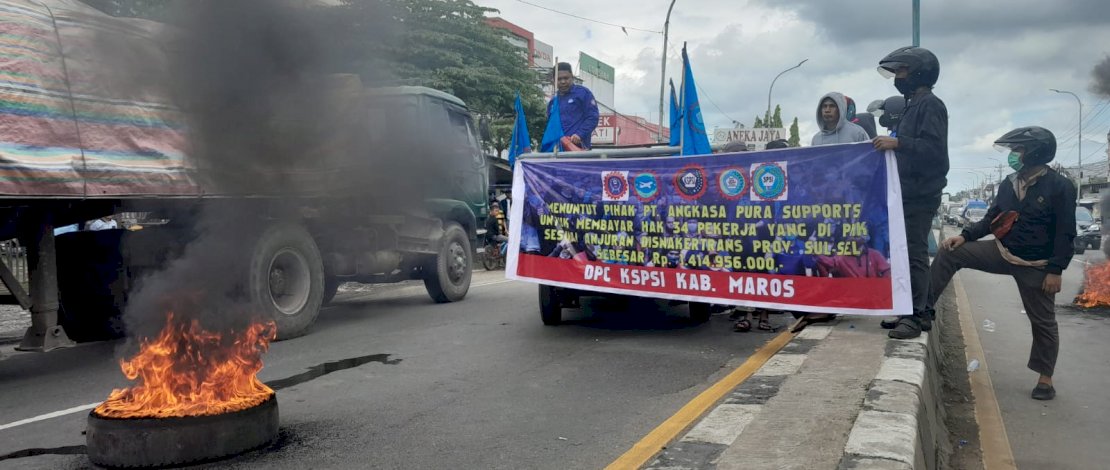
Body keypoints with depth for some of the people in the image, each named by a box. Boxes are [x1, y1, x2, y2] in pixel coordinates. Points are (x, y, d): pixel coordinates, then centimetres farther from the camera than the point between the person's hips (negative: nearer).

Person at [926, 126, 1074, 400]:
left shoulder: (1060, 187, -13)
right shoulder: (1009, 183, 3)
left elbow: (1066, 233, -14)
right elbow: (992, 219, 9)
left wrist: (1056, 270, -18)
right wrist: (965, 236, -6)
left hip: (1037, 265, -5)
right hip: (1003, 252, 5)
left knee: (1043, 322, 5)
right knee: (950, 253, -12)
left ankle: (1045, 379, 20)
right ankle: (922, 308, -12)